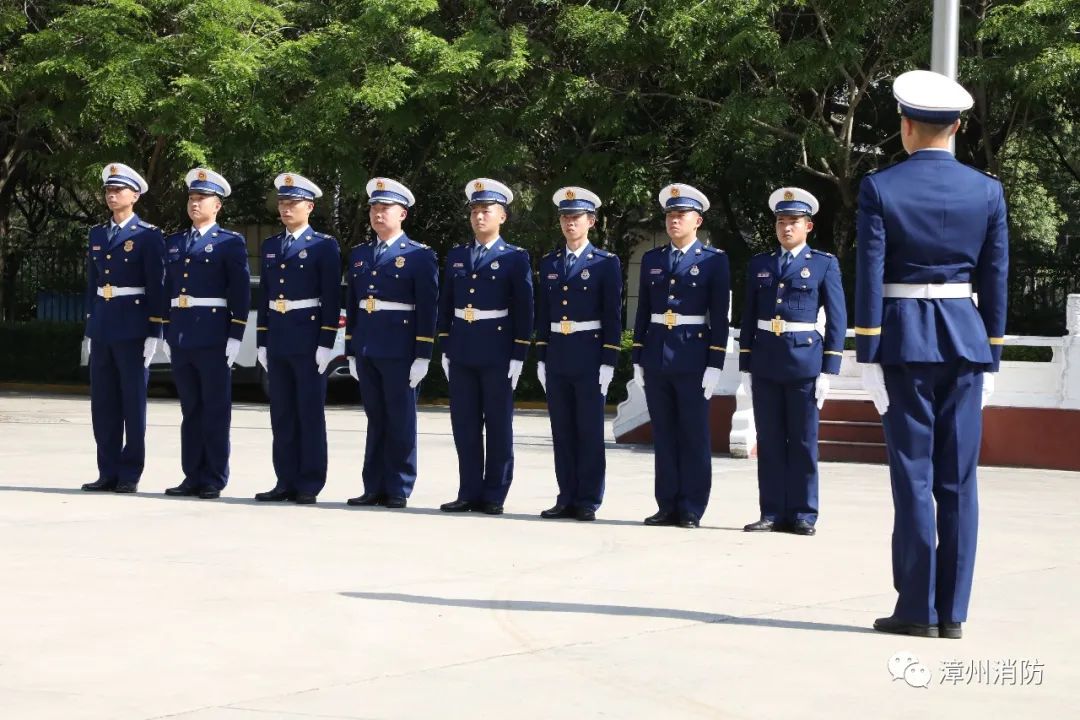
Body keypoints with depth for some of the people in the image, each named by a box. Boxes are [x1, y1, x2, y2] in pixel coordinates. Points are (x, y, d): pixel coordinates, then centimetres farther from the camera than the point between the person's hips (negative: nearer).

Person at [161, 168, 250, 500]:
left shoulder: (230, 243, -1)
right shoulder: (174, 243, 15)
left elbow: (241, 294, -5)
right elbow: (168, 290, 18)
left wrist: (235, 338, -11)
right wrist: (167, 334, 12)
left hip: (213, 339, -5)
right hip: (181, 337, 6)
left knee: (216, 411, -1)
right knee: (190, 410, 9)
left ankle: (213, 481, 3)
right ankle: (192, 477, 14)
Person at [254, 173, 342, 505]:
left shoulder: (324, 246, -4)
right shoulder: (270, 246, 14)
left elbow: (331, 298, -8)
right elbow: (265, 297, 15)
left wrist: (326, 343, -13)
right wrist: (262, 341, 10)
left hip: (308, 340, -6)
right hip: (277, 341, 6)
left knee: (310, 414, -1)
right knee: (281, 415, 8)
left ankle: (309, 485, 3)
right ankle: (286, 481, 14)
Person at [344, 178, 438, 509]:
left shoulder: (420, 256, -3)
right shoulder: (359, 255, 14)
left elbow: (428, 309, -6)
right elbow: (352, 306, 17)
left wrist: (422, 357, -11)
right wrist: (352, 352, 13)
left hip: (400, 351, -5)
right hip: (367, 351, 5)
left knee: (400, 421, 0)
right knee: (375, 420, 10)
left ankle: (398, 490, 6)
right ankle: (374, 488, 14)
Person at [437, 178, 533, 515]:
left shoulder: (515, 258, -1)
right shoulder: (456, 256, 12)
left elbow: (524, 311, -4)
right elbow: (446, 306, 14)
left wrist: (518, 357, -9)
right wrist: (445, 349, 9)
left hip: (497, 353, -4)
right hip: (461, 353, 4)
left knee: (498, 426, 2)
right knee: (464, 425, 5)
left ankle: (494, 495, 7)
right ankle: (469, 493, 11)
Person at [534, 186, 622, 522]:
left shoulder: (606, 263, -1)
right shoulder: (549, 263, 12)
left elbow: (613, 315, -4)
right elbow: (543, 314, 14)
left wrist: (608, 362, -10)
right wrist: (541, 357, 8)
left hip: (589, 358, -4)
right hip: (556, 358, 4)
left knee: (590, 431, -1)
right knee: (562, 431, 6)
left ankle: (588, 501, 4)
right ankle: (567, 498, 12)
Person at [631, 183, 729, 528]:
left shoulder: (714, 260, 0)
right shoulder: (652, 260, 12)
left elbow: (720, 317, -4)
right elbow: (643, 312, 14)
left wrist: (714, 365, -9)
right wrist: (638, 359, 9)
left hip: (693, 357, -4)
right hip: (656, 356, 4)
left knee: (694, 436, 0)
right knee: (664, 435, 7)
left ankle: (691, 510, 4)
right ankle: (668, 506, 12)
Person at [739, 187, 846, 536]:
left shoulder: (824, 264, 2)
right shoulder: (759, 265, 12)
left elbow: (837, 320, 0)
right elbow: (748, 318, 13)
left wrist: (828, 370, -6)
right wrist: (745, 366, 7)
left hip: (804, 360, -3)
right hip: (765, 361, 3)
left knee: (803, 441, 1)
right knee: (769, 441, 4)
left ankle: (803, 515, 7)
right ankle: (772, 513, 9)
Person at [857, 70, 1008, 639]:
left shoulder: (880, 188, -5)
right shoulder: (987, 191, 3)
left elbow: (869, 277, -8)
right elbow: (995, 281, 5)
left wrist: (868, 356, -4)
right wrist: (990, 357, 11)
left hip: (904, 341, -2)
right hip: (966, 341, 3)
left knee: (914, 478, 0)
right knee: (958, 481, 5)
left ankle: (918, 609, 2)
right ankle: (952, 611, 8)